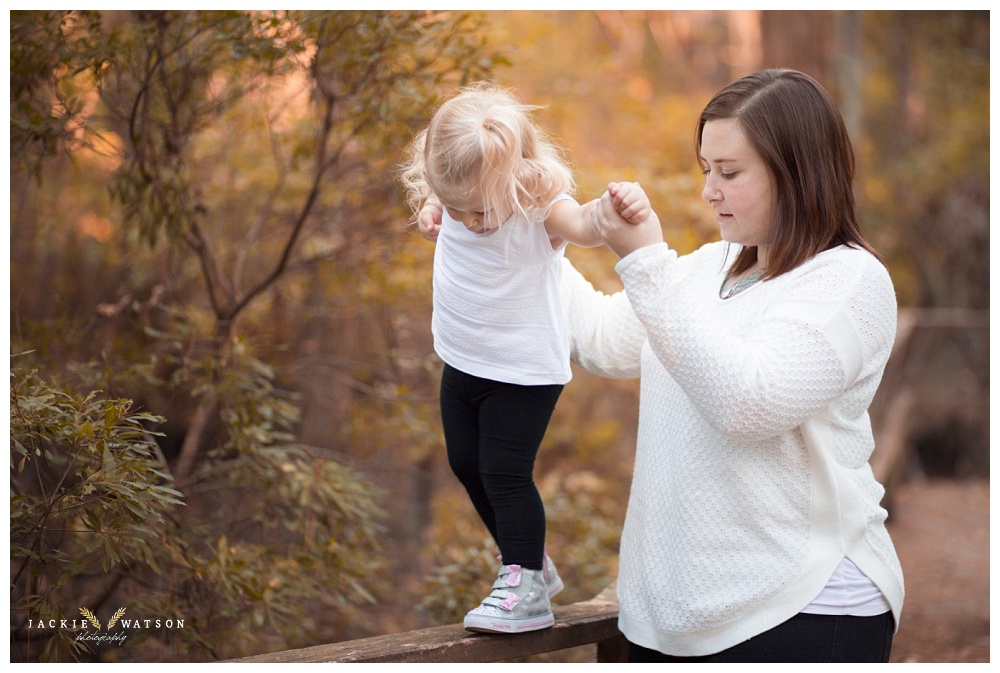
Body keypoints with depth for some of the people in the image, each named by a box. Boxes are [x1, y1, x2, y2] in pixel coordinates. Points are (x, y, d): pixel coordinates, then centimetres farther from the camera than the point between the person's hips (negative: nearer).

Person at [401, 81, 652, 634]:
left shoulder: (539, 206, -27)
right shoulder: (455, 193, -10)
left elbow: (584, 225, -48)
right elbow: (426, 191, 15)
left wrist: (619, 210, -68)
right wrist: (428, 208, -6)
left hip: (524, 370, -8)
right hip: (462, 362, 8)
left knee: (505, 473, -7)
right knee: (466, 465, 17)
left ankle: (525, 589, 8)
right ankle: (531, 564, 34)